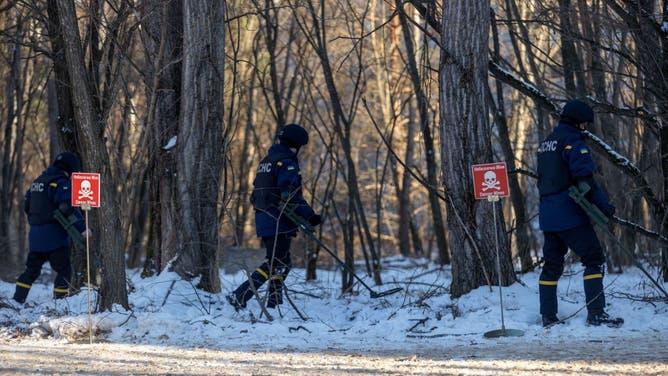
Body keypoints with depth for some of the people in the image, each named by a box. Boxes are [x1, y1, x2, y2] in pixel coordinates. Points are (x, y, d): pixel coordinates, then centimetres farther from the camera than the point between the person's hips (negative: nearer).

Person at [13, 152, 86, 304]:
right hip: (55, 237, -8)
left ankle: (17, 299, 17)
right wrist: (82, 227, -20)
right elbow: (68, 208, -22)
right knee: (64, 270, -1)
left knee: (32, 269, 17)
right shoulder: (61, 182, -12)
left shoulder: (38, 181, 15)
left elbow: (26, 206, 21)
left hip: (36, 236, 8)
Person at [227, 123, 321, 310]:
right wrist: (310, 215, -22)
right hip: (280, 222, -10)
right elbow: (291, 195, -21)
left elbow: (256, 193, 22)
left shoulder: (266, 161, 18)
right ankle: (240, 296, -19)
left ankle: (274, 303, 13)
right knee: (274, 263, -9)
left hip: (263, 219, 10)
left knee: (283, 263, 17)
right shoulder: (287, 163, -12)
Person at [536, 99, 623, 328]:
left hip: (547, 214, 9)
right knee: (594, 259, -6)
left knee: (552, 264, 13)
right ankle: (596, 313, -13)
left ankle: (548, 317, 13)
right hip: (570, 214, -9)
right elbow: (584, 179, -19)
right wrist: (604, 206, -16)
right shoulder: (574, 142, -10)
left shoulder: (545, 144, 18)